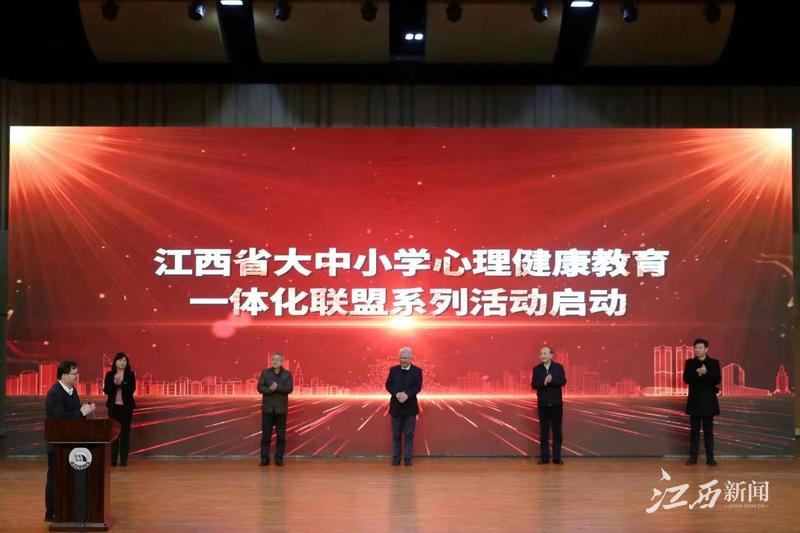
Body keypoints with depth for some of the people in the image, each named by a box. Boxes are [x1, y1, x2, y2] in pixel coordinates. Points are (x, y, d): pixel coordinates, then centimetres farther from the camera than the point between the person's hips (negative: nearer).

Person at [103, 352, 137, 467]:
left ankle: (124, 459, 2)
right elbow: (106, 390, -3)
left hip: (126, 406, -1)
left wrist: (121, 383, -22)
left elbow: (132, 389, -10)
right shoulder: (110, 374, 5)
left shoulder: (130, 374, 1)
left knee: (125, 432, 0)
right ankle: (113, 459, 4)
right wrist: (114, 383, -19)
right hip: (113, 406, 1)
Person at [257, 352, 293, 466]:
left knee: (281, 435, 2)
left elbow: (289, 389, -9)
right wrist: (270, 389, -21)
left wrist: (277, 387, -21)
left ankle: (279, 459, 8)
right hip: (268, 408, 0)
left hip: (281, 409, 0)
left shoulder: (287, 374, 3)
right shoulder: (265, 372, 5)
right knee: (266, 434, 0)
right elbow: (260, 388, -4)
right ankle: (264, 459, 5)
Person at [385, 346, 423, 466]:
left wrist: (407, 395, -26)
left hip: (410, 407, -1)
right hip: (396, 406, 2)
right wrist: (397, 394, -21)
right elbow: (388, 385, -3)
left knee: (409, 434, 1)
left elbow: (418, 387, -10)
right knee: (396, 434, 5)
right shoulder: (393, 370, 7)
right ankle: (396, 458, 9)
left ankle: (408, 458, 6)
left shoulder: (417, 371, 1)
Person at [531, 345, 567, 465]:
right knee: (544, 432, 4)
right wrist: (544, 382, -24)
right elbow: (533, 385, -8)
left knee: (557, 431, 2)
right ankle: (544, 457, 7)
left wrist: (551, 380, -27)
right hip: (543, 404, 1)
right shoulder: (536, 369, 2)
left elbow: (563, 382, -12)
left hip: (556, 404, -1)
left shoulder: (559, 367, 0)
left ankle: (557, 457, 7)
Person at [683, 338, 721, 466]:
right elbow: (686, 379, -8)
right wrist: (698, 374, -22)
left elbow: (717, 380, -8)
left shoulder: (714, 363, 3)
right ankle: (693, 457, 6)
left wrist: (706, 373, -22)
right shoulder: (690, 363, 4)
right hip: (694, 401, 1)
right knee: (694, 430, 3)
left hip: (708, 401, 0)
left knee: (708, 431, 3)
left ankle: (710, 458, 5)